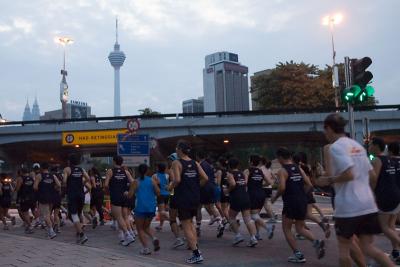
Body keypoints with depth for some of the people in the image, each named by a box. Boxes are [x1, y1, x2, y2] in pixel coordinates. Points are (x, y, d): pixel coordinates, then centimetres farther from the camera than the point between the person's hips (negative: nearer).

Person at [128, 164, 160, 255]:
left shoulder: (136, 182, -4)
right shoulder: (152, 180, 3)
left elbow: (129, 196, -5)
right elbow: (158, 193, 2)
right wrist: (156, 184, 17)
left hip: (140, 208, -4)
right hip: (151, 208, 4)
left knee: (140, 229, 10)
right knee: (146, 227, 22)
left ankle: (145, 248, -2)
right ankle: (154, 238, -4)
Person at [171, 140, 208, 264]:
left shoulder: (176, 163, -9)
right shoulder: (195, 163, 6)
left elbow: (177, 180, -22)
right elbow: (205, 178, 0)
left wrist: (171, 187, -3)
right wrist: (196, 187, 12)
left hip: (183, 198, -6)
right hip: (195, 198, 6)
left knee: (186, 227, 2)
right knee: (190, 223, 24)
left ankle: (196, 254, 0)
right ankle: (195, 248, 20)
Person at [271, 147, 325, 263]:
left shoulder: (282, 171, -7)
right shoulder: (298, 168, 11)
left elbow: (282, 188, -19)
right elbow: (309, 185, 8)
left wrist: (275, 197, -2)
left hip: (291, 202, -6)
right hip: (303, 200, 6)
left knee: (286, 229, 10)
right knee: (300, 228, 19)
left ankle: (298, 254, 5)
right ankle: (316, 242, -6)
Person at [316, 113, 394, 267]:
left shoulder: (335, 146, -10)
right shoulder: (357, 145, 15)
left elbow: (349, 174, -21)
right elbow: (372, 174, 17)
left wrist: (329, 180, -7)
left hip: (348, 206, -7)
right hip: (367, 204, 7)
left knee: (344, 249, 10)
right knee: (368, 248, 11)